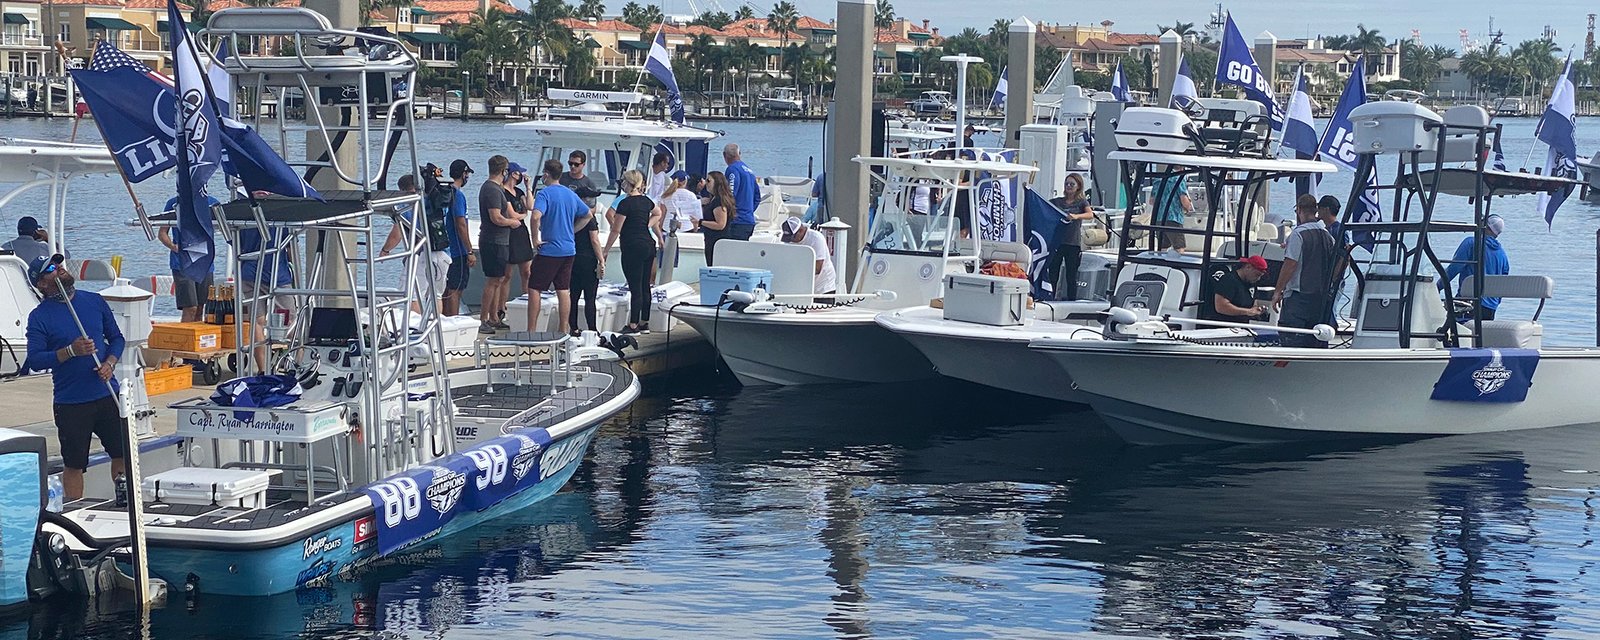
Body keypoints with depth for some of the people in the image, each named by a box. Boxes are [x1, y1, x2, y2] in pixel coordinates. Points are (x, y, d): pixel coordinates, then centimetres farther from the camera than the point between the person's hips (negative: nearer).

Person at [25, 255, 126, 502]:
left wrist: (110, 363, -5)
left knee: (122, 453, 9)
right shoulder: (39, 316, -5)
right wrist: (71, 351, -22)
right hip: (70, 404, -3)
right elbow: (34, 360, -11)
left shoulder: (94, 301, 7)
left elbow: (116, 337, 13)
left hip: (106, 394, 3)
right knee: (74, 464, 4)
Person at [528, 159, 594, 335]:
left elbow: (536, 216, -29)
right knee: (564, 291, 10)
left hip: (549, 250, -7)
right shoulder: (570, 194, 10)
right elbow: (588, 215, 21)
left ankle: (531, 330, -1)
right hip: (569, 250, 7)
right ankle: (564, 331, 12)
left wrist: (535, 238, -16)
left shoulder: (545, 193, -12)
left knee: (534, 289, 1)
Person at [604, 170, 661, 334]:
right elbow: (658, 214, 32)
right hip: (649, 245, 8)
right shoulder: (646, 200, 10)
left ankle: (633, 325, -3)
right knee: (645, 286, 11)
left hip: (633, 247, -8)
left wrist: (605, 251, -5)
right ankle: (644, 323, 15)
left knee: (635, 287, -5)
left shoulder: (626, 203, -12)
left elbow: (616, 230, -11)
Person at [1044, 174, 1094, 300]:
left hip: (1073, 243, -3)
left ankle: (1071, 300, 6)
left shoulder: (1081, 202, 4)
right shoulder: (1057, 201, 14)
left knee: (1071, 275, 1)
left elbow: (1090, 215, -13)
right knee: (1052, 273, 1)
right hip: (1056, 241, 3)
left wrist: (1076, 216, -32)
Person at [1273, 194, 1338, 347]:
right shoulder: (1327, 235, 10)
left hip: (1298, 296, -7)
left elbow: (1290, 265, -15)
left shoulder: (1298, 234, -12)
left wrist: (1278, 291, -9)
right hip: (1321, 297, 7)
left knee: (1292, 340, -9)